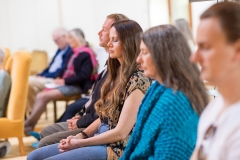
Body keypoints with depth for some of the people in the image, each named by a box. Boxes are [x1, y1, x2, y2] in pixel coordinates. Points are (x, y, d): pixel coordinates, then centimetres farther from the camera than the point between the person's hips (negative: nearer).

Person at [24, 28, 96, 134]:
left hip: (76, 86, -8)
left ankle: (27, 124, -13)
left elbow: (83, 76, -15)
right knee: (40, 96, -10)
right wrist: (59, 78, 0)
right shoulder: (73, 54, 18)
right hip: (66, 84, 8)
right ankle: (29, 125, -15)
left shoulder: (86, 54, -8)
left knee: (44, 96, -21)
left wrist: (65, 81, -16)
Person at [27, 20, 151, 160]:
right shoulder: (117, 74, 12)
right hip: (99, 140, 9)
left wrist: (80, 143, -13)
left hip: (116, 149, -9)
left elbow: (120, 133, -18)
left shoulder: (137, 80, -16)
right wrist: (80, 136, 0)